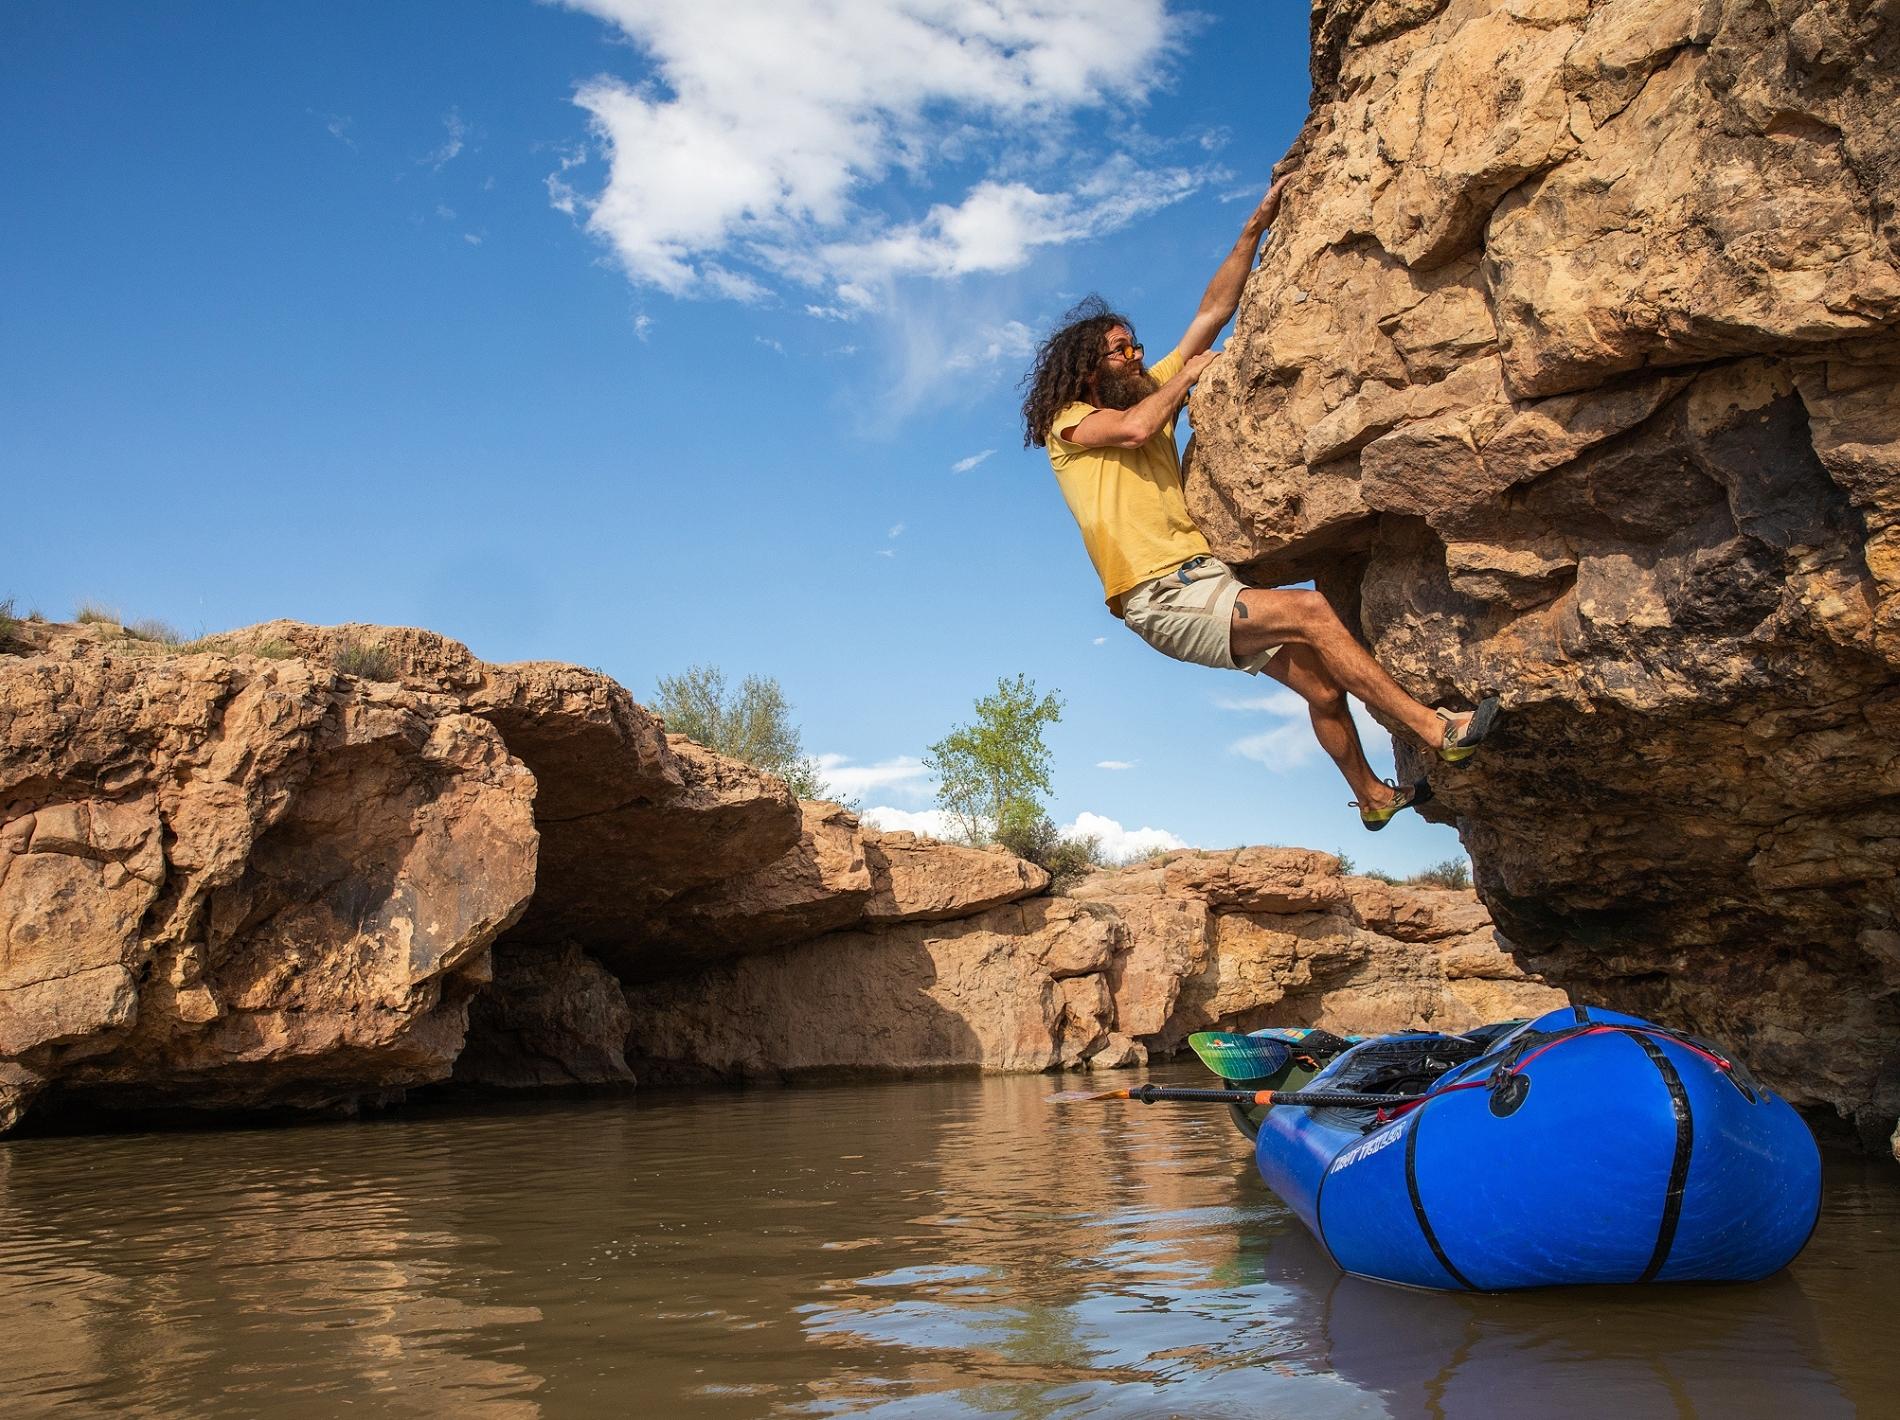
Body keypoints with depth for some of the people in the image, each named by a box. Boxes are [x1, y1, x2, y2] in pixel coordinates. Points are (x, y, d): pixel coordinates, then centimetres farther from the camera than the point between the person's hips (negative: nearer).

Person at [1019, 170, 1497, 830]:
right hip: (1162, 596, -8)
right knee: (1309, 611, -21)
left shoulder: (1149, 392, 21)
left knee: (1321, 684, 4)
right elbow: (1134, 428, -19)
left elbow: (1212, 313, 19)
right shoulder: (1068, 422, 3)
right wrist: (1187, 374, -2)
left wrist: (1256, 227, 14)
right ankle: (1440, 731, -17)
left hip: (1203, 580, 8)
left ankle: (1373, 795, 23)